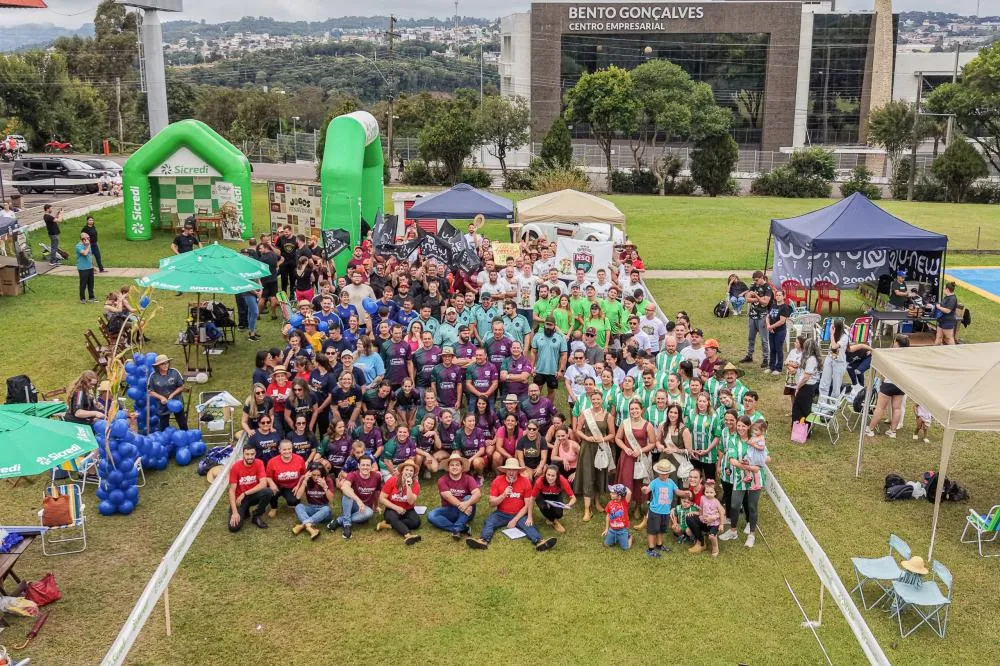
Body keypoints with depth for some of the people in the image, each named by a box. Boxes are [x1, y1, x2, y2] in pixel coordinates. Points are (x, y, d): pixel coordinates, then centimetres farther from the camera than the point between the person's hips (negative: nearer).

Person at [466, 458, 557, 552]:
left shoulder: (525, 482, -5)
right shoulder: (497, 481, -4)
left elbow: (527, 505, -4)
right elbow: (492, 504, -4)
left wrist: (515, 520, -12)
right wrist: (504, 495, -21)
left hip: (519, 515, -1)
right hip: (501, 514, 1)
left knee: (528, 525, -29)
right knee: (489, 522, -25)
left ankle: (539, 542, -52)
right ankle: (483, 541, -51)